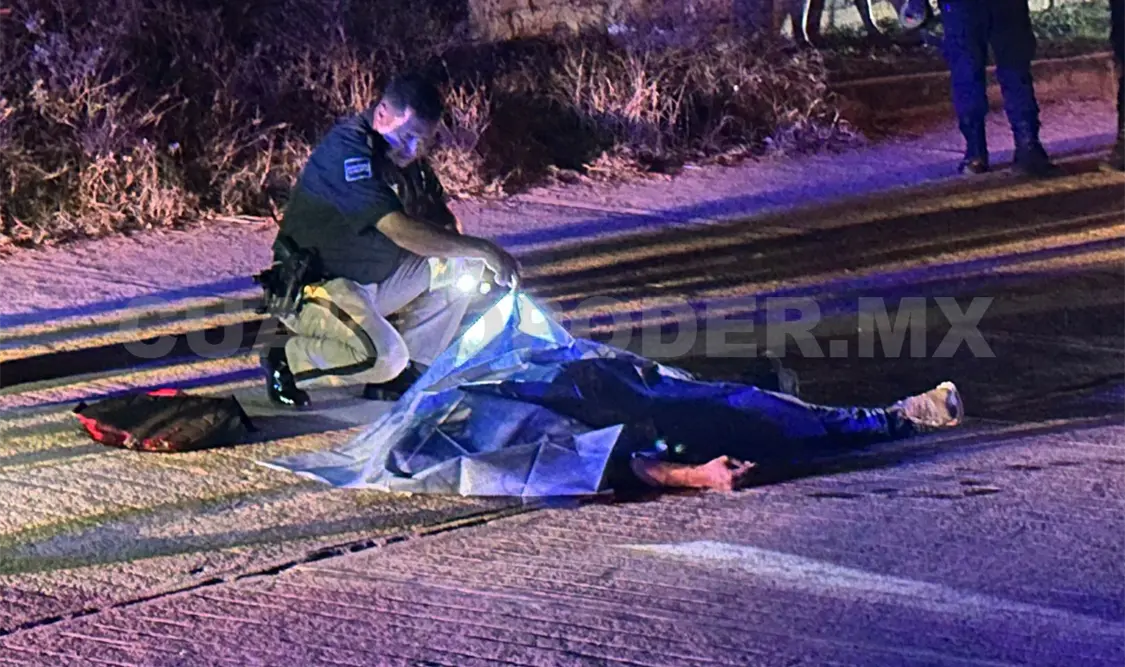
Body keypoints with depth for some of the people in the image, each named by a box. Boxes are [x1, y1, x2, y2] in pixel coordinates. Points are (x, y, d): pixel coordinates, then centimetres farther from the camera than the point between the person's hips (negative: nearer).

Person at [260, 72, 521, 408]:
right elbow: (401, 230, -34)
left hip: (373, 279, 9)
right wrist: (484, 250, -29)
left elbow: (443, 220, 10)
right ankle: (287, 358, -6)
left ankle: (407, 372, 5)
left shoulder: (404, 151, 4)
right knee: (384, 356, -31)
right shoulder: (348, 148, -25)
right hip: (313, 287, -9)